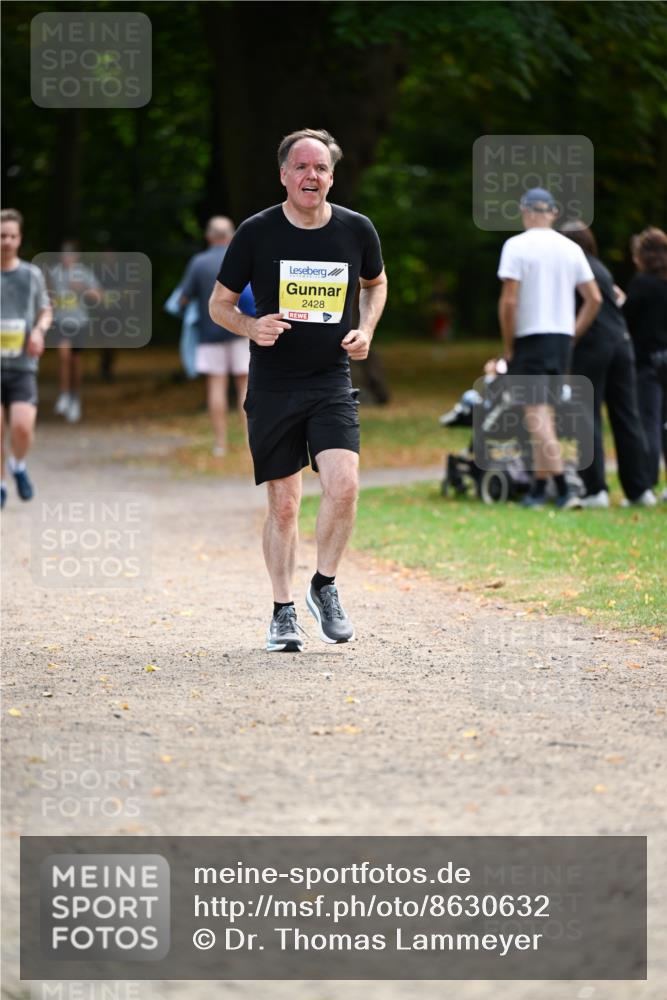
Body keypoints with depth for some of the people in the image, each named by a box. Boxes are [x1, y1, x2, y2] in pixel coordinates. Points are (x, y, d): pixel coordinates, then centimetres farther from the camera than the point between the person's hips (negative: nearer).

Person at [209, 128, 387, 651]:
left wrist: (366, 329, 4)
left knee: (344, 486, -17)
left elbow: (376, 282, 22)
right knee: (283, 503, 2)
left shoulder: (357, 230, 1)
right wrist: (251, 327, -16)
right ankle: (284, 612, 17)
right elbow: (220, 303, 5)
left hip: (332, 381, 1)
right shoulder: (257, 232, -5)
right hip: (272, 385, -1)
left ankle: (325, 586, 6)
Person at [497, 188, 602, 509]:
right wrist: (573, 334, 14)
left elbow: (509, 301, -14)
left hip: (530, 338, -5)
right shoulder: (571, 248, 8)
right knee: (546, 412, 14)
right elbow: (594, 298, 6)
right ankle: (539, 487, 17)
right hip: (562, 338, 5)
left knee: (537, 412, -6)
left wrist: (508, 347, -5)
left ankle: (563, 488, -16)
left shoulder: (516, 246, -8)